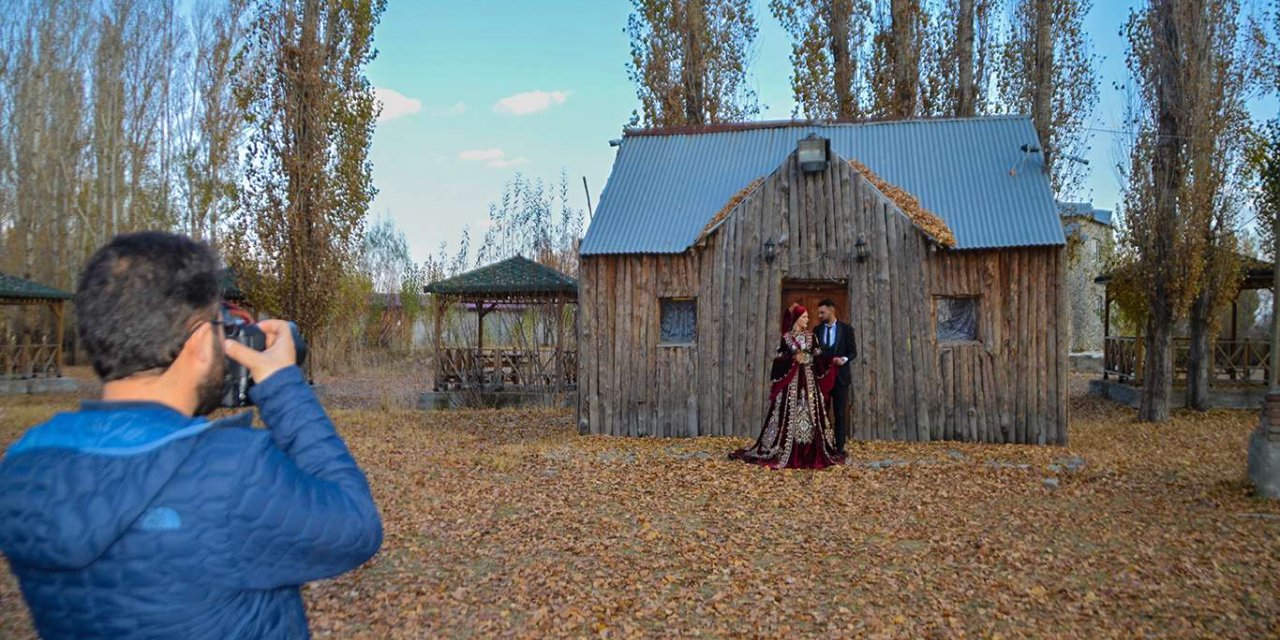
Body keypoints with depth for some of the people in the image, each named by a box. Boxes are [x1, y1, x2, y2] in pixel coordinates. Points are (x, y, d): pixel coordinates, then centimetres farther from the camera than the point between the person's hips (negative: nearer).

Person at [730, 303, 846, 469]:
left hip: (809, 380, 4)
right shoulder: (786, 337, 1)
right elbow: (778, 359, -2)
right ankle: (788, 452, 3)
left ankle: (809, 453, 10)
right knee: (790, 413, -4)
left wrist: (832, 358, -7)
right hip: (791, 380, -4)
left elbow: (819, 357, 8)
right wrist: (793, 358, -15)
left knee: (811, 411, 3)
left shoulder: (811, 336, 10)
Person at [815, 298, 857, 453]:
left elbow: (853, 351, -1)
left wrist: (844, 359, -20)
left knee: (840, 413, 1)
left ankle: (840, 445, 5)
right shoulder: (817, 329, 8)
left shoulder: (846, 329, 0)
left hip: (840, 375, -2)